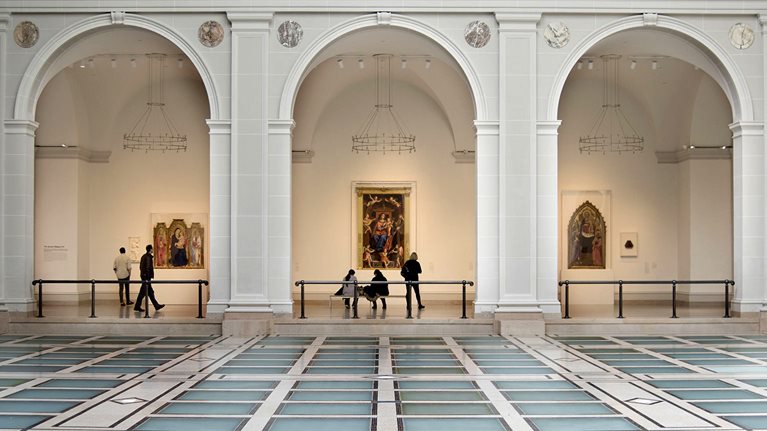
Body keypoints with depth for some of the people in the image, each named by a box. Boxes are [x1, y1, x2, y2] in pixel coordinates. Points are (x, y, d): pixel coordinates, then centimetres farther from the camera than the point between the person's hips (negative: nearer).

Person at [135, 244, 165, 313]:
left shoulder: (144, 256, 14)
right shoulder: (148, 257, -16)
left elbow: (140, 267, 19)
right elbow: (148, 268, -20)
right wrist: (147, 278, -20)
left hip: (144, 276, 10)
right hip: (147, 278, -10)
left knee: (150, 292, 12)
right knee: (142, 292, -4)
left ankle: (156, 306, 18)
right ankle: (137, 306, 1)